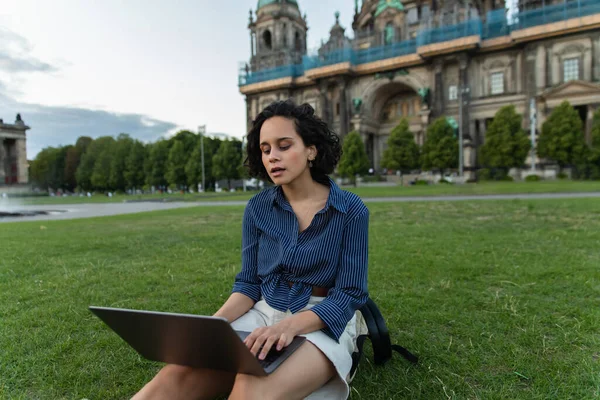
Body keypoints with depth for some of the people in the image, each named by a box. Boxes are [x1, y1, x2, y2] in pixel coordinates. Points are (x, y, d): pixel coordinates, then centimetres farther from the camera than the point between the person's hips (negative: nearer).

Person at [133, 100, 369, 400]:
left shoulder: (351, 210, -8)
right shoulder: (258, 208, 2)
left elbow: (349, 294, -10)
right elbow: (249, 283, 5)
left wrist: (291, 325, -27)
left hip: (323, 322, -3)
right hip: (264, 314, 3)